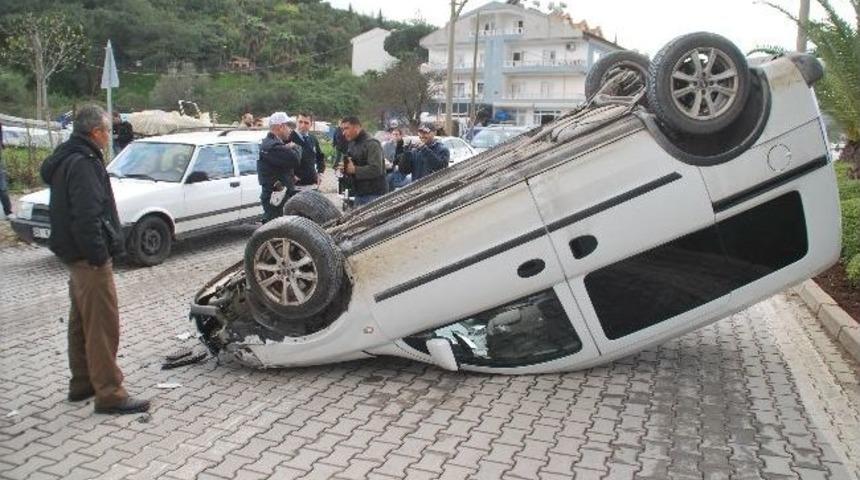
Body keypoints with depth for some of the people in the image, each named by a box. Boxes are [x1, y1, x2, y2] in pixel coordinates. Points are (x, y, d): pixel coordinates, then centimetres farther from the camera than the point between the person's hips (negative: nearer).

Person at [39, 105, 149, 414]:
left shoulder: (65, 159, 14)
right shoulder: (83, 164, -19)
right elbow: (87, 217, -27)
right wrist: (99, 255, -22)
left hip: (75, 256, 11)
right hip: (89, 259, -11)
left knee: (81, 322, 19)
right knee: (103, 326, -7)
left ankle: (82, 383, 31)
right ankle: (109, 394, -2)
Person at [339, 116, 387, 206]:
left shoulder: (372, 144, -13)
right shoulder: (351, 145, 17)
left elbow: (376, 169, -25)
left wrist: (354, 169, -21)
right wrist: (345, 168, -1)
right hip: (359, 194, 9)